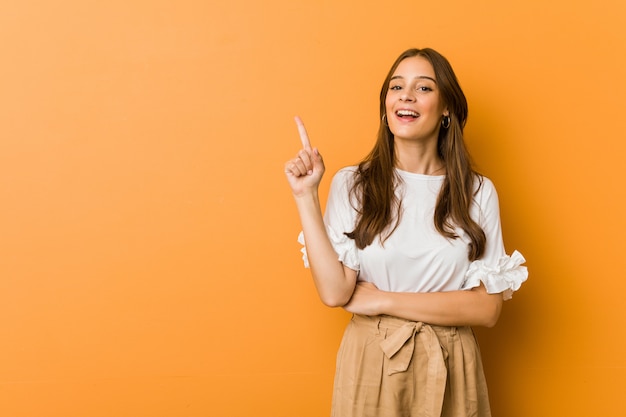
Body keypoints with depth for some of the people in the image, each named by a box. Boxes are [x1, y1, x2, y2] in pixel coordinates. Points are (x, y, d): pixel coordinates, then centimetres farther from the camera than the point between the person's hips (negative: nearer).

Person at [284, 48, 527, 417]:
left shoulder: (477, 192, -4)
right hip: (370, 363, 0)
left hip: (447, 369, 1)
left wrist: (383, 300, -13)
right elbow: (335, 292, -13)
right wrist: (306, 196, -15)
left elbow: (487, 308, -9)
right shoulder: (351, 185, -5)